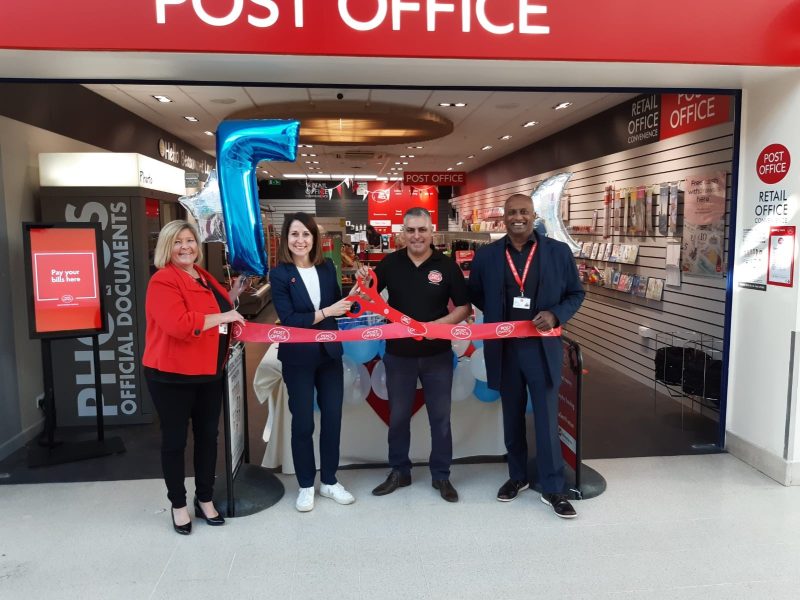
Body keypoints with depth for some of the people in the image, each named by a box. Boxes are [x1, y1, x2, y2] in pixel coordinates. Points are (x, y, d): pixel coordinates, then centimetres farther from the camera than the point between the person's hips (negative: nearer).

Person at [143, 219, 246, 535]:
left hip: (209, 373, 8)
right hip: (171, 375, -8)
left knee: (208, 436, 15)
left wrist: (233, 294, 10)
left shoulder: (204, 277, 12)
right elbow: (180, 324, -29)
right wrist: (224, 317, -21)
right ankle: (178, 505, 23)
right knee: (174, 440, 7)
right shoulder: (163, 281, -15)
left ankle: (205, 499, 30)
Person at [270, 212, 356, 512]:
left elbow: (338, 306, 9)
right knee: (302, 422, 7)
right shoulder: (279, 274, -10)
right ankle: (306, 486, 26)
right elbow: (288, 318, -18)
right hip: (298, 358, -4)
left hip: (329, 353, 4)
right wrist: (326, 312, -22)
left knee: (332, 417, 11)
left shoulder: (327, 267, 2)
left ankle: (329, 481, 29)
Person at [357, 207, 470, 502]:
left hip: (437, 355, -1)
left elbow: (463, 307, -3)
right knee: (398, 416, 13)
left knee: (440, 418, 10)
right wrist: (363, 283, -18)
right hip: (398, 354, 1)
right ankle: (399, 471, 31)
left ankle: (441, 475, 26)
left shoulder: (446, 265, -6)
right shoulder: (390, 263, -2)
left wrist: (437, 325, -19)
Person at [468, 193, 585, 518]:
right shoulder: (486, 255, 1)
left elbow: (576, 293, 4)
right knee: (512, 417, 15)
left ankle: (553, 489, 16)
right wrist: (497, 315, 1)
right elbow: (475, 294, 14)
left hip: (542, 347, -2)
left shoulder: (559, 251, -2)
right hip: (504, 348, 2)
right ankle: (517, 476, 32)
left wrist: (555, 315, -13)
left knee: (547, 419, 3)